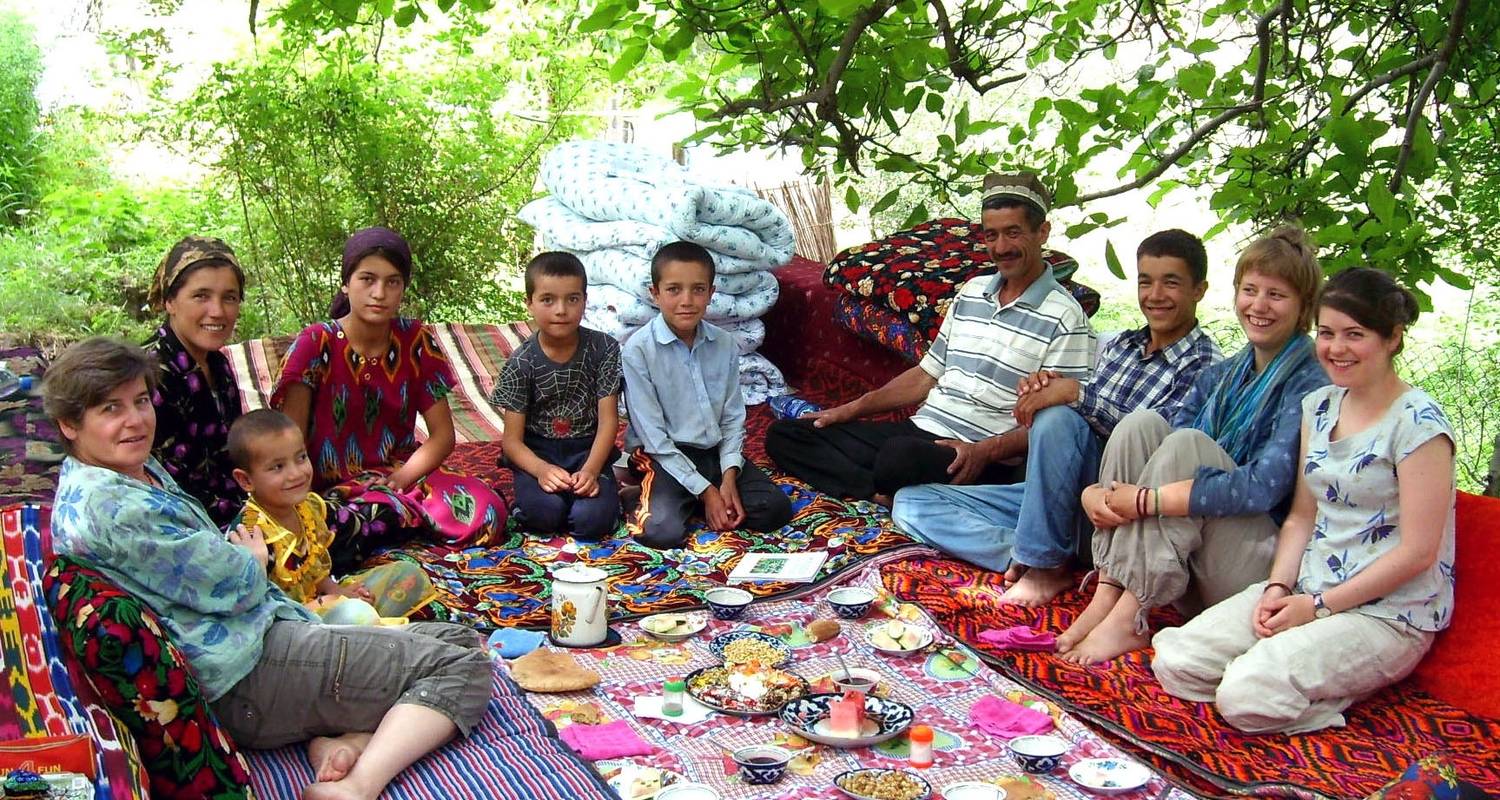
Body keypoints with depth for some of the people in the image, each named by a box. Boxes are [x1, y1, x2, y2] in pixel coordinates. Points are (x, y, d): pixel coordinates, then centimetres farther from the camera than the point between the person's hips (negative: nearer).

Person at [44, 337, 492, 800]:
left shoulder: (142, 469, 13)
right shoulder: (105, 505, -19)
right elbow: (237, 585, -17)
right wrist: (254, 561, 5)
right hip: (249, 673, -11)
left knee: (458, 639, 7)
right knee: (461, 667, -13)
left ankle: (343, 740, -12)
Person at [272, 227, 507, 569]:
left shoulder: (416, 340, 2)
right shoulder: (317, 344, -7)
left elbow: (443, 435, 3)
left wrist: (401, 479, -13)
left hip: (403, 473, 4)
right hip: (333, 487, -4)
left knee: (488, 513, -23)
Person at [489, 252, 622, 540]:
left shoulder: (604, 349, -6)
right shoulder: (521, 363, -7)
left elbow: (608, 420, -6)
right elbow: (512, 439, -7)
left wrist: (591, 470, -22)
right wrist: (541, 469, -27)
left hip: (588, 450, 1)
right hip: (537, 453, 0)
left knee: (592, 521, -26)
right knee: (545, 513, -30)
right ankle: (531, 493, 4)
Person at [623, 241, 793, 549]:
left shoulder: (725, 344, 0)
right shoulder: (639, 349, -15)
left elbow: (733, 418, 5)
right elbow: (652, 434, -15)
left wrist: (728, 478, -11)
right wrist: (705, 490, -16)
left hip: (716, 452, 5)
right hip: (664, 456, -5)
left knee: (776, 509, -11)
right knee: (661, 531, -29)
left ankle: (690, 502, 6)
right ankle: (655, 493, 5)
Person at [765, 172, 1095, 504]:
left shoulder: (1064, 318, -5)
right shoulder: (972, 291, 17)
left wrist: (987, 450, -24)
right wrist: (854, 408, 14)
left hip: (979, 460, -8)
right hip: (920, 428, 8)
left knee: (901, 455, -43)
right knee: (783, 435, -3)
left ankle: (894, 495, -11)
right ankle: (882, 493, -19)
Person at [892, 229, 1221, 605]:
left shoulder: (1203, 366, -5)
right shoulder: (1118, 346, 16)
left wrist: (1077, 394, -26)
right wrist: (1047, 389, -6)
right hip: (1055, 496, 7)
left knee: (1057, 418, -35)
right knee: (910, 502, -5)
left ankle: (1043, 562, -20)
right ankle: (1032, 558, -21)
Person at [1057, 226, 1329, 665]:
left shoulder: (1310, 386, -9)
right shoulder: (1218, 377, 13)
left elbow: (1262, 488, -22)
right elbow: (1148, 445, 7)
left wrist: (1145, 500, -24)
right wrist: (1095, 492, -14)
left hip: (1264, 563, -6)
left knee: (1186, 442, -25)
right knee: (1141, 422, -12)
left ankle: (1127, 619, -28)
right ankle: (1107, 595, -23)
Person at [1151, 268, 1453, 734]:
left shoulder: (1418, 424, -13)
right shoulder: (1319, 407, 9)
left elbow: (1418, 552, -16)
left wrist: (1319, 606, -15)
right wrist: (1278, 588, -4)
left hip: (1388, 614, -7)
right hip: (1307, 591, 8)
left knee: (1246, 696, -27)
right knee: (1174, 661, -9)